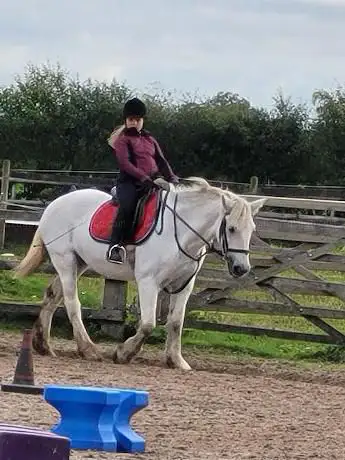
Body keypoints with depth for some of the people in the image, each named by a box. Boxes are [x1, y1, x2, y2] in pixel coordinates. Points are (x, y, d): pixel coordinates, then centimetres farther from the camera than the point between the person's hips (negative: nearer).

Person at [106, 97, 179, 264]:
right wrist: (143, 177, -25)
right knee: (127, 205, -35)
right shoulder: (123, 139, 3)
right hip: (129, 182, -6)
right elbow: (124, 162, -12)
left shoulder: (149, 139, 22)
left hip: (153, 180, 6)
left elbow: (161, 161, 18)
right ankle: (115, 246, -36)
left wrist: (172, 178, -1)